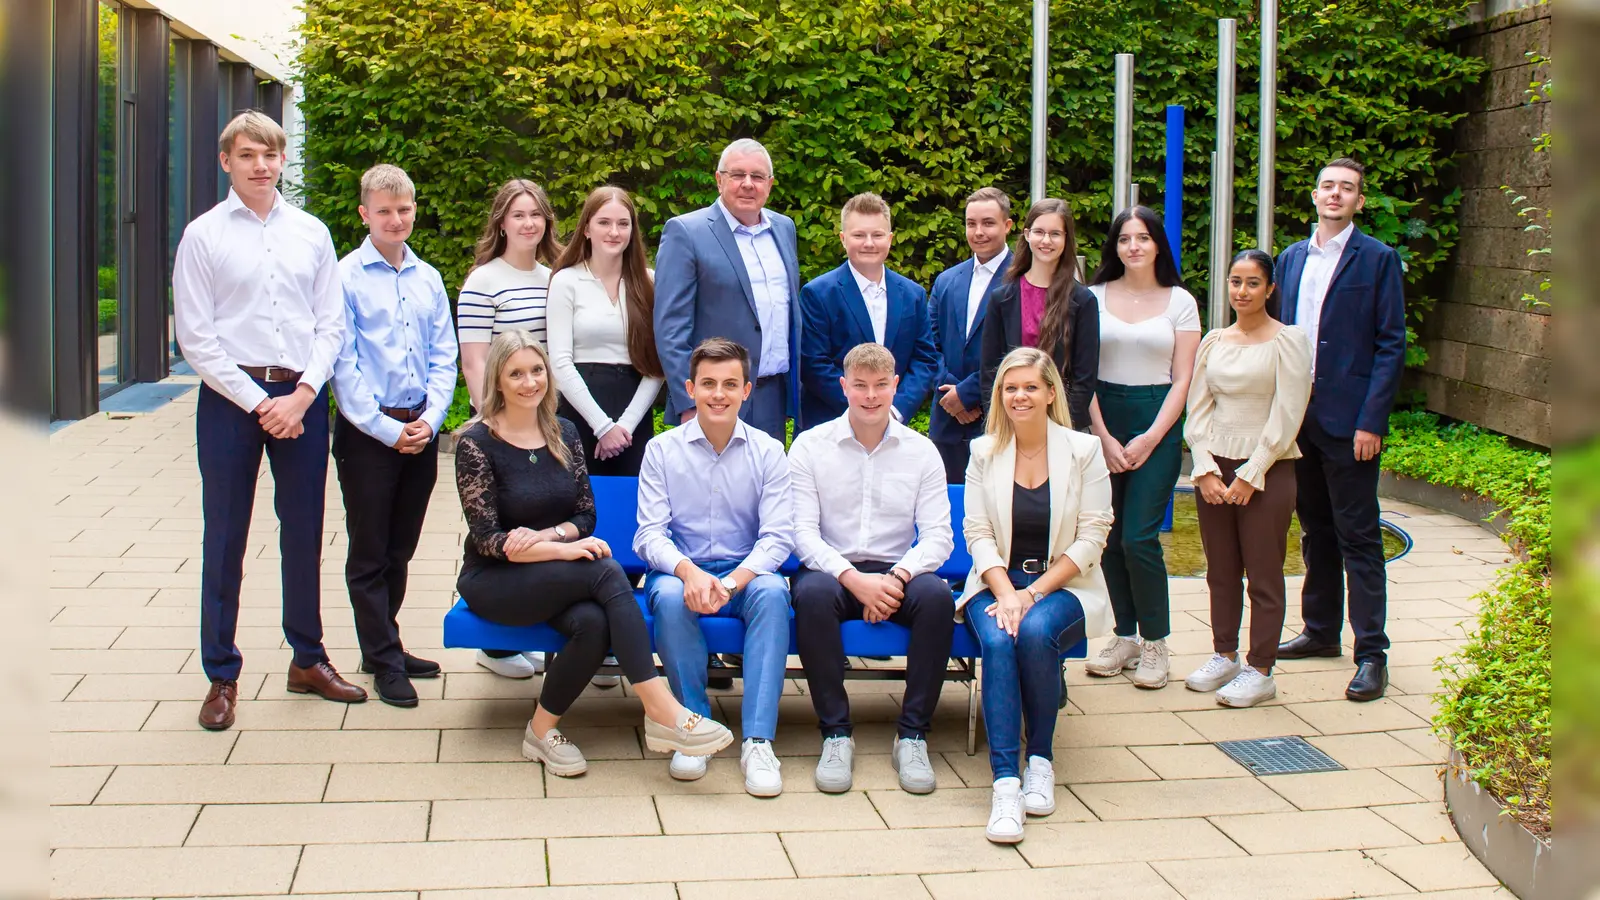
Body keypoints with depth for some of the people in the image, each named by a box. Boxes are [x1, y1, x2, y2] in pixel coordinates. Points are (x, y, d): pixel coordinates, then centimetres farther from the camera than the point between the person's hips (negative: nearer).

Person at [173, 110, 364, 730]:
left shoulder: (311, 233, 8)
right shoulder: (204, 235, 0)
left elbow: (331, 324, 6)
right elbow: (195, 336, -5)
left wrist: (301, 395, -8)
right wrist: (257, 403, -10)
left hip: (301, 396, 3)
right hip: (230, 396, -2)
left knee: (304, 532, 11)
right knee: (225, 539, 3)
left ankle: (308, 659, 25)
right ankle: (221, 674, 14)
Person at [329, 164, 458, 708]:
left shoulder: (429, 279, 8)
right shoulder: (347, 277, -6)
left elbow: (444, 357, 9)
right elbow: (343, 363, -9)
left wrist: (429, 419, -6)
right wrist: (387, 429, -12)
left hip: (421, 429, 5)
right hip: (367, 431, -5)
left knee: (400, 549, 14)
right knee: (370, 552, 3)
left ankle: (382, 646, 28)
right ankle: (384, 661, 11)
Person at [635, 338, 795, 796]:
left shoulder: (768, 451, 2)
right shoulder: (662, 449, 2)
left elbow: (777, 537, -6)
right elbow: (649, 533, -5)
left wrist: (731, 582, -24)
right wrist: (689, 571, -27)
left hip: (745, 573, 0)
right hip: (680, 570, 0)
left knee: (772, 592, -33)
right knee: (671, 597, -34)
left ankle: (757, 741, -33)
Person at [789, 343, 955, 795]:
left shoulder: (921, 451, 7)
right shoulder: (810, 446, 3)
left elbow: (938, 535, -1)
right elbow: (803, 532, -5)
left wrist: (896, 578, -20)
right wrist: (854, 579, -20)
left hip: (897, 572, 1)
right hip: (833, 570, -1)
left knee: (937, 595, -31)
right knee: (812, 593, -36)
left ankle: (913, 736, -20)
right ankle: (835, 733, -24)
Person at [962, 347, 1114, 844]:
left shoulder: (1083, 450, 1)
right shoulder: (983, 452, 7)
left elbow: (1091, 538, -4)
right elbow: (978, 534, 0)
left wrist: (1034, 593, -15)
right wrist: (1006, 594, -18)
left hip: (1064, 586, -1)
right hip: (997, 584, 1)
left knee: (1035, 630, -34)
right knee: (997, 640, -31)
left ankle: (1040, 758, -13)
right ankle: (1006, 781, -35)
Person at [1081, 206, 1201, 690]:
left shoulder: (1180, 302, 4)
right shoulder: (1095, 297, 5)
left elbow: (1182, 381, 1)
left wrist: (1149, 439, -8)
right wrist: (1103, 436, -6)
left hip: (1157, 422, -2)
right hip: (1103, 419, 2)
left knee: (1138, 537, -9)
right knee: (1109, 536, 3)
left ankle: (1154, 642, 5)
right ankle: (1124, 636, 16)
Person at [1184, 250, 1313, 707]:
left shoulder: (1288, 341, -5)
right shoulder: (1214, 342, 9)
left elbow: (1286, 417, -9)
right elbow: (1198, 409, 8)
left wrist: (1250, 475, -12)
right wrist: (1206, 469, -4)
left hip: (1266, 469, -5)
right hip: (1214, 466, 5)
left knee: (1263, 575, 0)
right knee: (1220, 571, 10)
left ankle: (1260, 671, 7)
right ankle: (1224, 656, 22)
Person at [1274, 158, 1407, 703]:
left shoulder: (1378, 260, -4)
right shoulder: (1291, 259, 12)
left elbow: (1390, 345, -7)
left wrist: (1371, 421, -14)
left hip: (1348, 419, -5)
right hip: (1296, 414, 6)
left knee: (1358, 536, -2)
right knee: (1314, 529, 15)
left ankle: (1371, 653, 3)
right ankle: (1321, 631, 27)